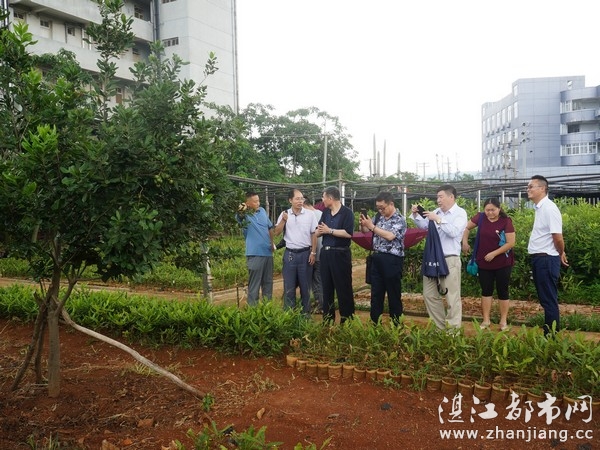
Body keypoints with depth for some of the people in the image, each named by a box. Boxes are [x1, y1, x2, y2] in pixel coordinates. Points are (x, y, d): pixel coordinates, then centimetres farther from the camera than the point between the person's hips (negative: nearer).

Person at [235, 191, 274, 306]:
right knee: (254, 284, -1)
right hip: (255, 254, -6)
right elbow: (239, 217, -36)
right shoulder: (245, 215, -11)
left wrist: (272, 243, 15)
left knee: (268, 282, 17)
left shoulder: (262, 211, 7)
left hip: (268, 252, 6)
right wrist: (240, 211, -57)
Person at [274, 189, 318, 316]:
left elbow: (314, 234, 2)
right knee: (289, 286, 6)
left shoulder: (310, 214, -2)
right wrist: (283, 220, -16)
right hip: (289, 254, 1)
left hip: (305, 253, -1)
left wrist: (313, 253, -2)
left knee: (305, 286, 8)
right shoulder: (284, 214, 2)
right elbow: (276, 233, -1)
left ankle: (306, 313, 21)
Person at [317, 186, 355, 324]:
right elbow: (318, 232, 10)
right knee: (326, 287, 12)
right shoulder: (325, 213, 12)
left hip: (340, 254, -7)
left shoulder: (347, 212, -9)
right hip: (325, 253, 7)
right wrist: (321, 230, -13)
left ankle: (347, 319, 8)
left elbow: (348, 233, -20)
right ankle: (327, 318, 22)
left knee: (343, 288, -1)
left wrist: (329, 230, -14)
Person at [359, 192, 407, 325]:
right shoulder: (379, 217, 11)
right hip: (377, 259, 7)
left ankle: (396, 324, 15)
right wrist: (363, 223, -5)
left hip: (392, 260, -7)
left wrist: (372, 226, -20)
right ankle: (374, 323, 21)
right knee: (375, 293, 12)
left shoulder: (400, 219, -9)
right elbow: (365, 231, 17)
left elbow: (390, 236, -23)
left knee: (394, 293, 4)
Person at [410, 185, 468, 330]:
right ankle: (440, 326, 25)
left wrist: (438, 219, -19)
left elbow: (454, 232, -19)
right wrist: (416, 215, 2)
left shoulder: (460, 213, -5)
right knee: (429, 294, 12)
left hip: (450, 260, -6)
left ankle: (454, 330, 11)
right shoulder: (437, 211, 11)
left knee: (452, 297, 1)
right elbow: (423, 225, 17)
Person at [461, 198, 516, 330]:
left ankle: (503, 321, 19)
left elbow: (511, 242, -17)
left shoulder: (506, 221, -14)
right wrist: (465, 243, 2)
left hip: (503, 263, -3)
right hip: (484, 263, 3)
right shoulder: (480, 217, -5)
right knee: (486, 290, 11)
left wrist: (494, 253, -18)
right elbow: (467, 228, 11)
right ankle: (486, 320, 21)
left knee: (502, 291, 8)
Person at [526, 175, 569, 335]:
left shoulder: (549, 208, -18)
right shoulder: (540, 208, 12)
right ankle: (548, 333, 26)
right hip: (539, 259, 10)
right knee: (545, 299, 16)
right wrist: (560, 253, 18)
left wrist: (561, 254, -4)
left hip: (546, 259, -10)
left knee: (549, 300, -1)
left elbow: (558, 237, -19)